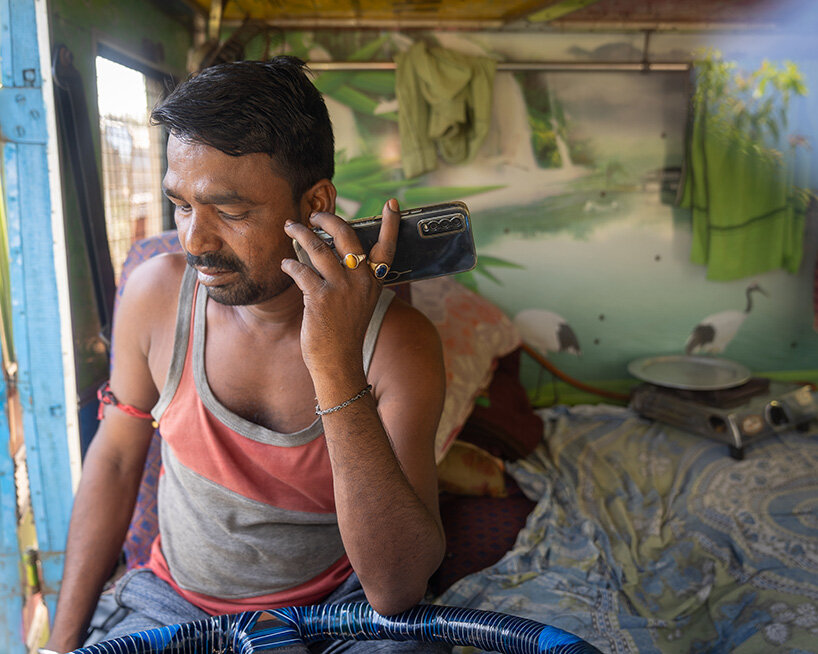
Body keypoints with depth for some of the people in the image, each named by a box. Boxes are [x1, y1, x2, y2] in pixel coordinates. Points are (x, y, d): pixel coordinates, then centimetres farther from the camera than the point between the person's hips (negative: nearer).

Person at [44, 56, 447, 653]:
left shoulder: (396, 341, -23)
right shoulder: (156, 294, -13)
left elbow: (397, 591, -28)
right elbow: (116, 458, 2)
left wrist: (337, 372, -39)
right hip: (174, 604, 3)